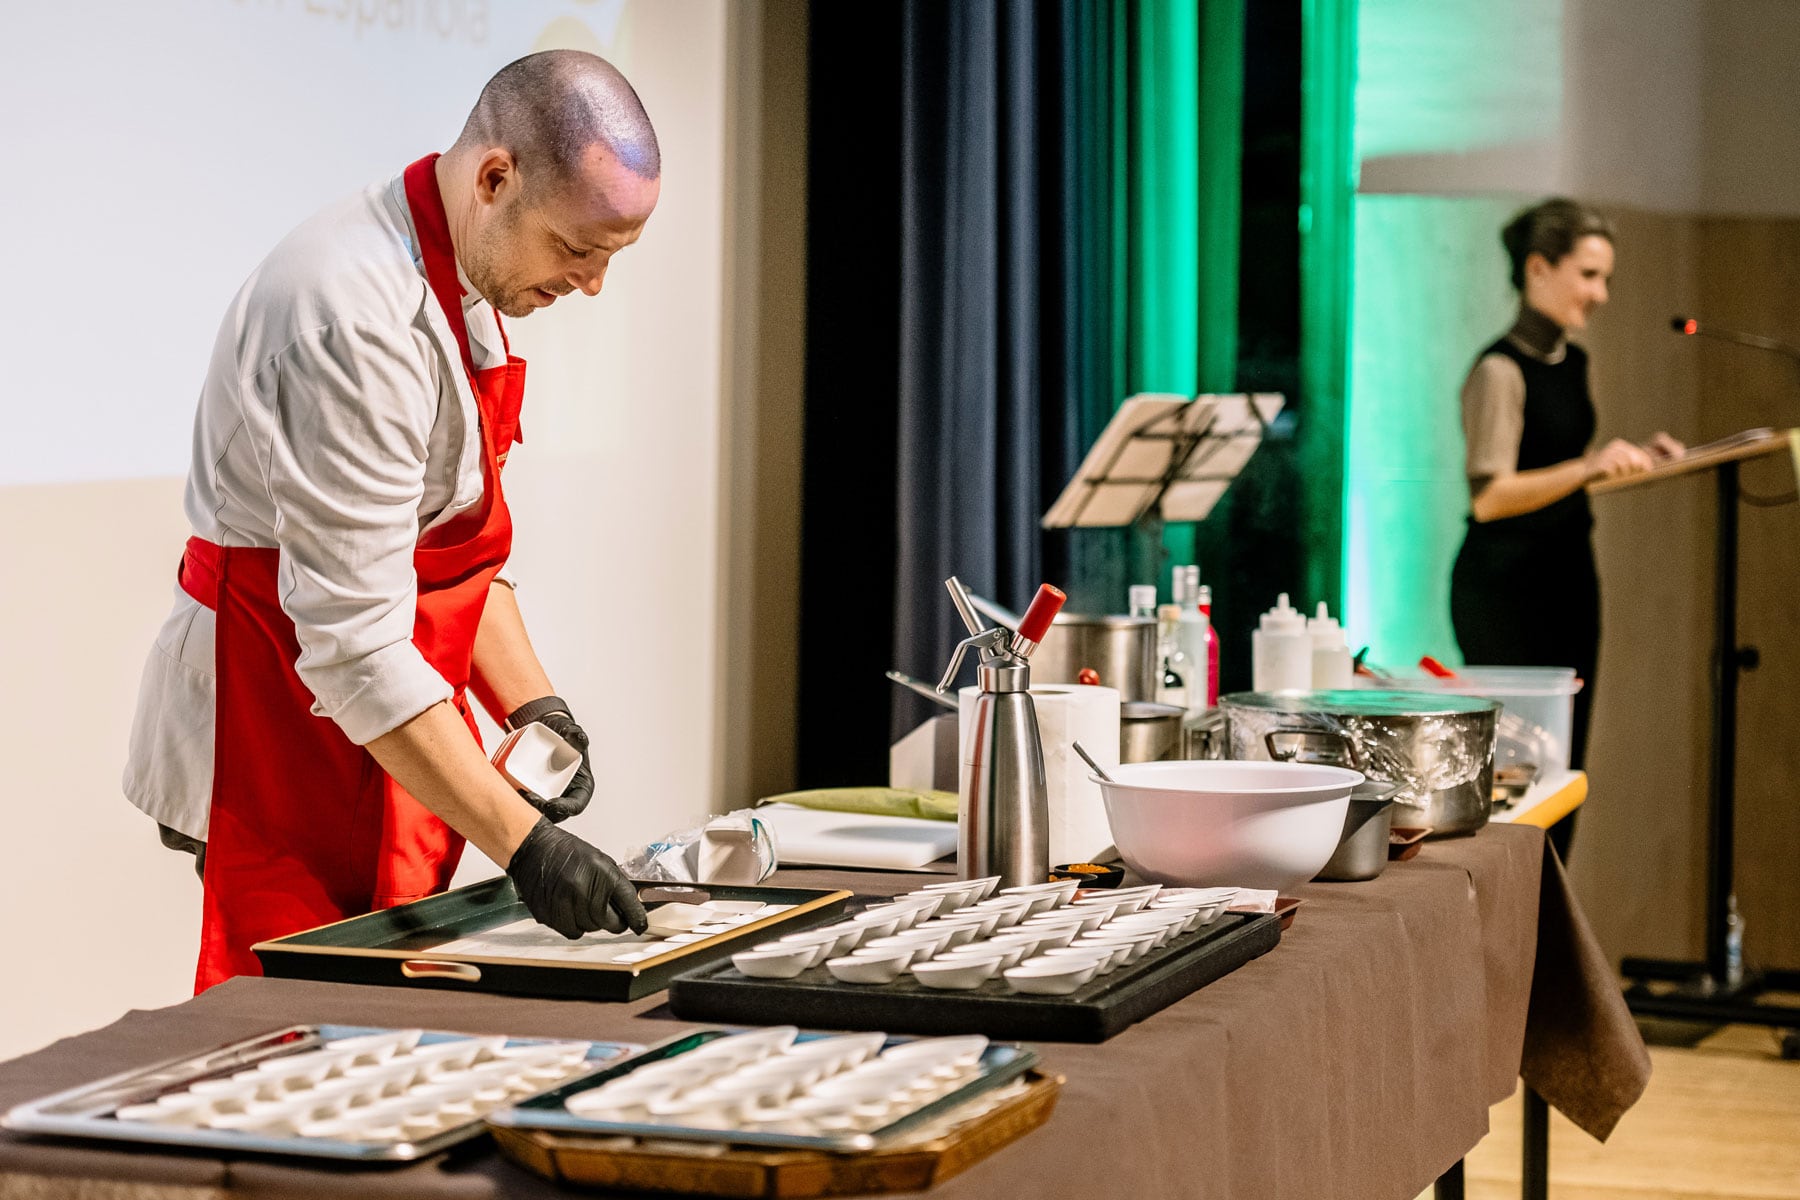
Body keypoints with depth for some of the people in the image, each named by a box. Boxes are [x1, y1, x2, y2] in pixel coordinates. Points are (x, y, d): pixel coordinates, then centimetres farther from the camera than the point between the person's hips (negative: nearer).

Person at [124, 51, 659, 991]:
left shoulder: (464, 281, 7)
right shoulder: (357, 314, -25)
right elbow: (354, 640, -28)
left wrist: (532, 705, 5)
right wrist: (522, 842, -30)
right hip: (288, 736, -9)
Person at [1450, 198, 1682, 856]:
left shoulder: (1571, 362, 13)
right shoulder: (1500, 371, -14)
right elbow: (1489, 497, -22)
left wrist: (1630, 459, 9)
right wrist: (1587, 468, -29)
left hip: (1568, 576, 9)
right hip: (1505, 586, -9)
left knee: (1564, 765, 10)